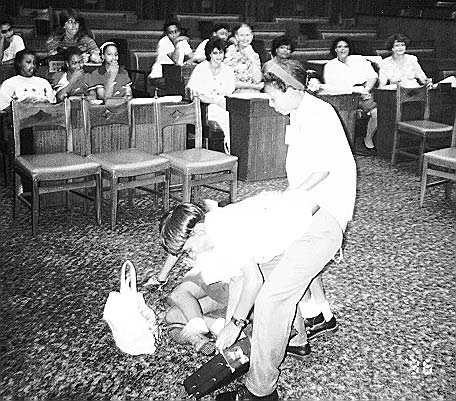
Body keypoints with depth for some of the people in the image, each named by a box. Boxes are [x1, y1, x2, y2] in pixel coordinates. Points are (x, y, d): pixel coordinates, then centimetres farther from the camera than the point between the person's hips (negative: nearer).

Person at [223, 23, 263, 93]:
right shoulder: (230, 52, -1)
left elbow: (257, 80, -1)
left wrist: (252, 59, -7)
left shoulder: (254, 55, 10)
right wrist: (253, 86, -9)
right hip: (236, 94, -2)